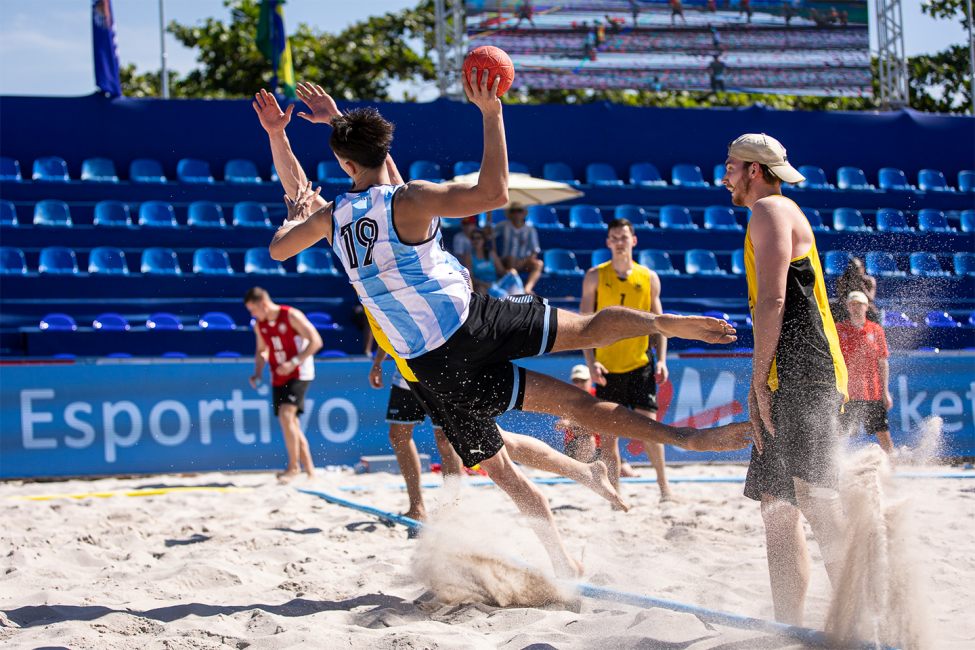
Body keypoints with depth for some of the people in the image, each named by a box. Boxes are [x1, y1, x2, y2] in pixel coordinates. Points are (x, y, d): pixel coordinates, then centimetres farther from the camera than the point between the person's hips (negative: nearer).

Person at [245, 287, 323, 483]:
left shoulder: (291, 316, -14)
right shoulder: (259, 325, 5)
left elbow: (316, 341, -16)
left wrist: (293, 363, -22)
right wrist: (258, 373, 3)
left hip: (299, 374, -7)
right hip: (278, 377, 7)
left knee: (286, 415, -23)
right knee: (291, 425, 5)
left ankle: (293, 466, -12)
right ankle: (310, 472, 12)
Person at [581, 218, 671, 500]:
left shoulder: (649, 278, 6)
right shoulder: (595, 276, 2)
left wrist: (662, 359, -2)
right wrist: (591, 362, -9)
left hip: (640, 363, 0)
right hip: (607, 365, 0)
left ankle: (664, 486, 6)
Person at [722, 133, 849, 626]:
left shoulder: (770, 212, -3)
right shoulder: (778, 217, 28)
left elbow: (773, 302, -15)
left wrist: (758, 382, -16)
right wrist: (762, 388, 24)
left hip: (801, 378, -11)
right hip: (791, 383, 11)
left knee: (819, 505, -18)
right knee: (777, 509, 9)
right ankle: (789, 630, 9)